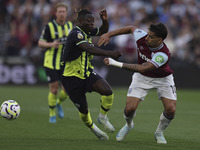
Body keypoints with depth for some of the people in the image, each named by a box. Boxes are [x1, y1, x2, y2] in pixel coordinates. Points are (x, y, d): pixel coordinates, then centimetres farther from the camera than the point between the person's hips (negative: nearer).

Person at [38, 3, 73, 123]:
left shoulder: (70, 26, 5)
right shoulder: (49, 26, -10)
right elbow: (40, 43, -8)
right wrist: (51, 44, -26)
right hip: (51, 63, -4)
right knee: (54, 90, -4)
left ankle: (59, 103, 30)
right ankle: (52, 115, 16)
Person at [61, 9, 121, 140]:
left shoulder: (87, 31, 2)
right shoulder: (76, 34, -25)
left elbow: (103, 31, 19)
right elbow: (89, 49, -40)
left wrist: (105, 20, -4)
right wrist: (110, 54, -49)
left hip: (87, 73, 7)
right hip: (72, 77, -7)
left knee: (108, 91, -18)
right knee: (84, 110, 1)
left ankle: (103, 117, 7)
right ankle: (93, 128, 31)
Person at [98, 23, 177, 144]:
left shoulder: (164, 55, -38)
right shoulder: (142, 37, -24)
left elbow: (142, 68, -45)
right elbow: (131, 28, 0)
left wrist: (117, 64, -48)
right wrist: (109, 34, -4)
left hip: (163, 79, -3)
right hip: (142, 78, 3)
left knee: (171, 110, -17)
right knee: (130, 109, -11)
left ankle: (159, 133, 14)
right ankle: (129, 125, 26)